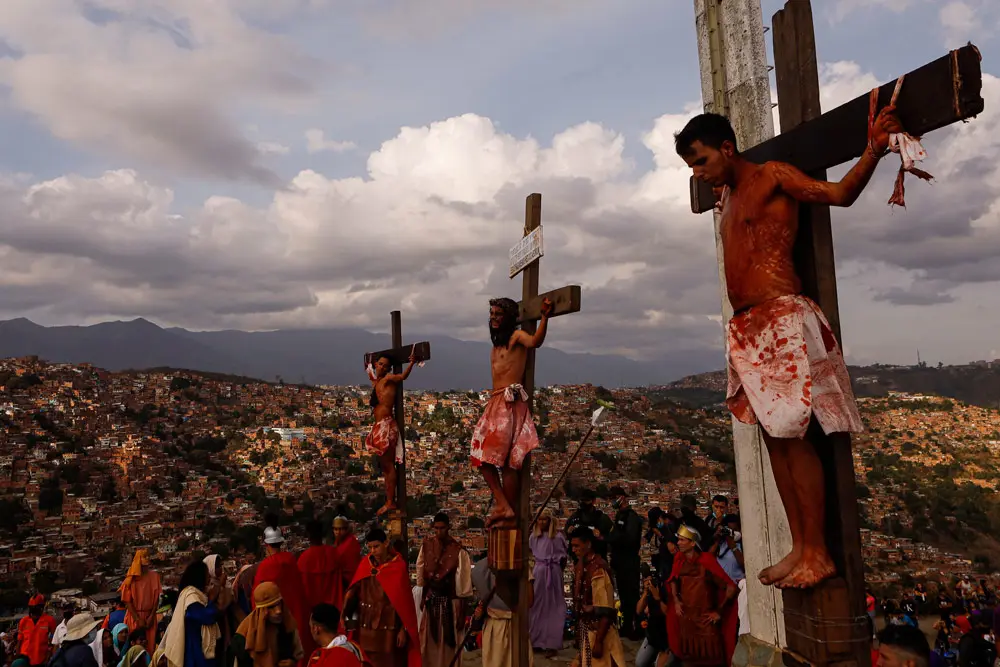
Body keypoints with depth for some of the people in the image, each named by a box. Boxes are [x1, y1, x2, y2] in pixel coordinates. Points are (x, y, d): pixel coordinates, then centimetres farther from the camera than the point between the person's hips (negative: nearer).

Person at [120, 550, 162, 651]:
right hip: (134, 616, -1)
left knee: (150, 646, -1)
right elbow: (127, 601, -5)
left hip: (149, 616, 2)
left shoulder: (154, 575, 2)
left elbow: (156, 598, 3)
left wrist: (151, 617, -7)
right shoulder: (132, 578, -4)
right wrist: (138, 619, -10)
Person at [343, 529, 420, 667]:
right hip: (366, 627, 3)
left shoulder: (398, 566, -8)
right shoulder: (365, 564, 2)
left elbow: (404, 600, -7)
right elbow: (353, 590, -3)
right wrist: (345, 612, -20)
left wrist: (403, 629, -9)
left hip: (389, 627, -3)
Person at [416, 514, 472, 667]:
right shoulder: (426, 545, -3)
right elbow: (420, 571, 8)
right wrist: (423, 596, 9)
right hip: (431, 599, 4)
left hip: (450, 601, -4)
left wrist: (461, 610, -12)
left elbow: (463, 580, -13)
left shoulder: (458, 550, -16)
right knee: (429, 641, 13)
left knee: (449, 642, 7)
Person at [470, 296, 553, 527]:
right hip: (494, 403, 9)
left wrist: (545, 317, -35)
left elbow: (535, 342, -23)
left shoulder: (516, 336, 0)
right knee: (483, 457, 4)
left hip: (510, 404, -9)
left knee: (507, 461, -11)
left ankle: (510, 516, -7)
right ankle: (502, 506, 4)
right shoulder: (496, 344, 24)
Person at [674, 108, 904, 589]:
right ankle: (799, 547, 15)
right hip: (747, 329, 8)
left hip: (781, 321, -8)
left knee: (792, 436, -7)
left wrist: (874, 150, -22)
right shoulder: (727, 195, 20)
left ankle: (818, 553, 3)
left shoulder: (772, 176, 0)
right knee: (772, 436, 7)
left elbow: (840, 193, -5)